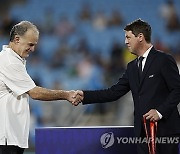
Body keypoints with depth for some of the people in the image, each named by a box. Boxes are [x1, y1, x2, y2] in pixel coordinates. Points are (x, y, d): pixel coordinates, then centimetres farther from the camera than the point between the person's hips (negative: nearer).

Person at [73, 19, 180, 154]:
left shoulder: (164, 60, -4)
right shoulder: (132, 67, 17)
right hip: (143, 130, 7)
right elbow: (115, 92, 12)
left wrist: (161, 111, -17)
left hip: (165, 128, -7)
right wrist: (85, 96, 4)